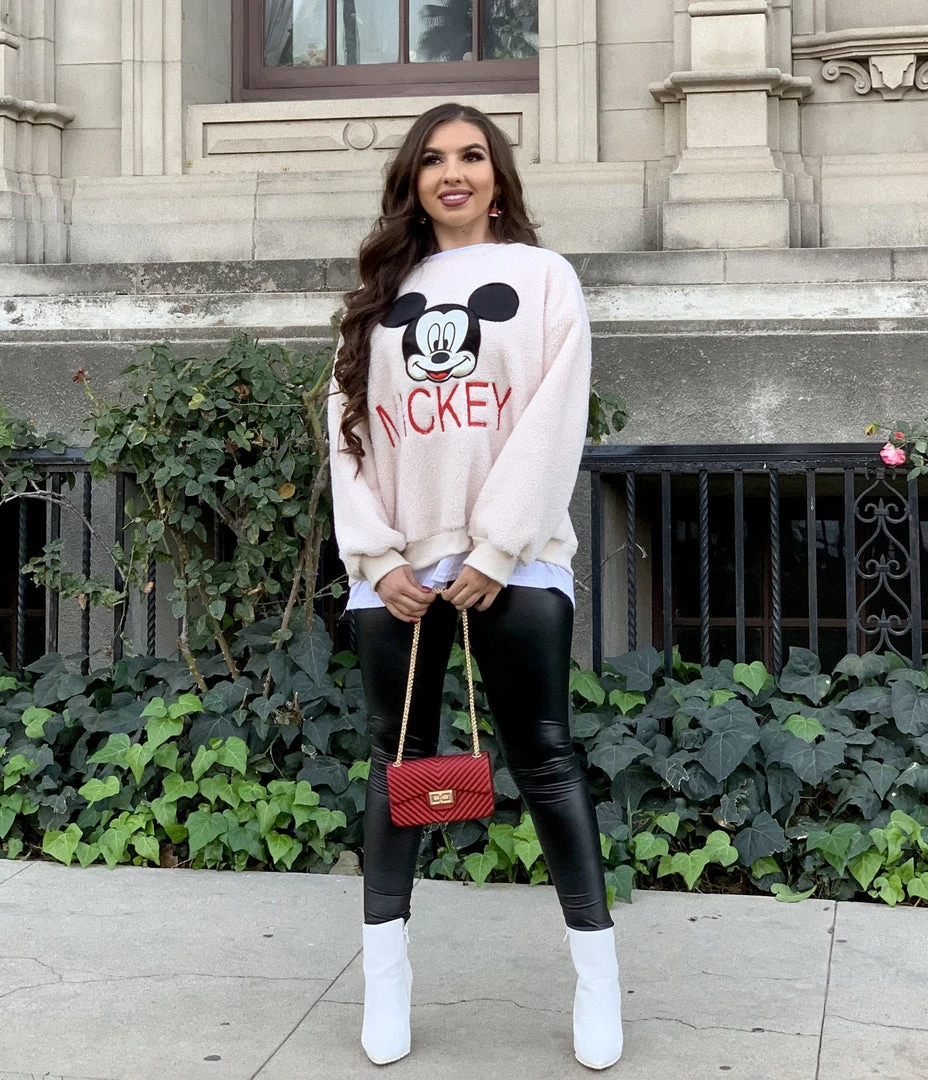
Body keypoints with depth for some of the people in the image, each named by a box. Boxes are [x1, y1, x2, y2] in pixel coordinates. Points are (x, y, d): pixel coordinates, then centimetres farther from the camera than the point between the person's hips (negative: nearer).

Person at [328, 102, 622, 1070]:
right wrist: (378, 558, -5)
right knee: (398, 760, 7)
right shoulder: (382, 292, 15)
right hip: (396, 567, 3)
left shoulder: (542, 278, 7)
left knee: (543, 759, -1)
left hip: (512, 562, -3)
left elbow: (551, 425, -4)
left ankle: (596, 971, 7)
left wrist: (494, 553, -12)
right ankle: (385, 970, 14)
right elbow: (350, 429, 7)